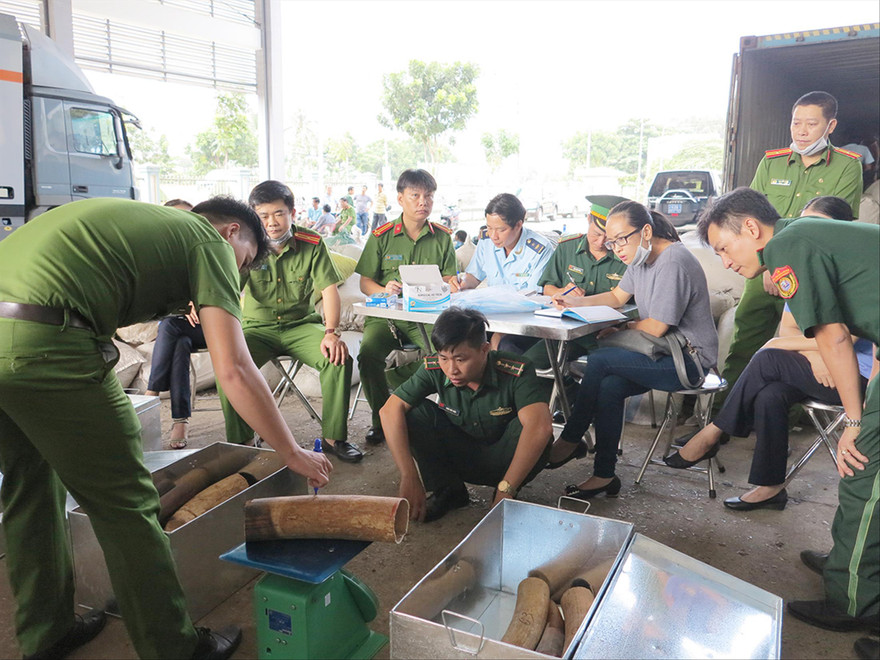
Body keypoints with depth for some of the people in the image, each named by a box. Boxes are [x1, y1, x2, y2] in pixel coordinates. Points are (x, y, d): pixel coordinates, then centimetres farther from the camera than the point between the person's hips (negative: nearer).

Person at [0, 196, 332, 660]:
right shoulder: (210, 243, 5)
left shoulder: (137, 218, 28)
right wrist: (293, 454, 5)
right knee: (125, 506, 4)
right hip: (43, 341, -9)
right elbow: (233, 371, -4)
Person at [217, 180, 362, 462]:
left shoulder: (312, 244, -4)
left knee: (340, 359, -27)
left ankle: (333, 437, -8)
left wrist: (331, 332, -24)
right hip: (258, 328, 0)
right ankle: (240, 442, -8)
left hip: (302, 325, 0)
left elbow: (329, 290, -9)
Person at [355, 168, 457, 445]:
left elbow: (450, 279, 10)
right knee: (369, 353, -29)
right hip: (385, 315, 0)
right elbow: (365, 282, 7)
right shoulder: (381, 236, 7)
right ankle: (381, 419, -7)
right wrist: (384, 290, -15)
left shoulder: (442, 237, 11)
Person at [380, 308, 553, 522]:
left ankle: (509, 496, -7)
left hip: (502, 460, -2)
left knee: (528, 426, -35)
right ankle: (448, 491, -2)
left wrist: (505, 491, -44)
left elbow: (541, 426, -43)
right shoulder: (434, 369, -20)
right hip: (461, 455, 3)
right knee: (414, 412, -21)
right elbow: (390, 410, -26)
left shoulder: (516, 373, -29)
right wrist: (409, 478, -32)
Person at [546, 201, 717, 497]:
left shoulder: (673, 262, -21)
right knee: (609, 387, -17)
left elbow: (656, 328, -20)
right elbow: (617, 297, 21)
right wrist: (575, 303, 7)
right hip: (666, 353, 9)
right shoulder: (641, 257, 9)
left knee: (599, 359, -21)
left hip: (689, 360, -9)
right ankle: (604, 475, -10)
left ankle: (570, 440, -6)